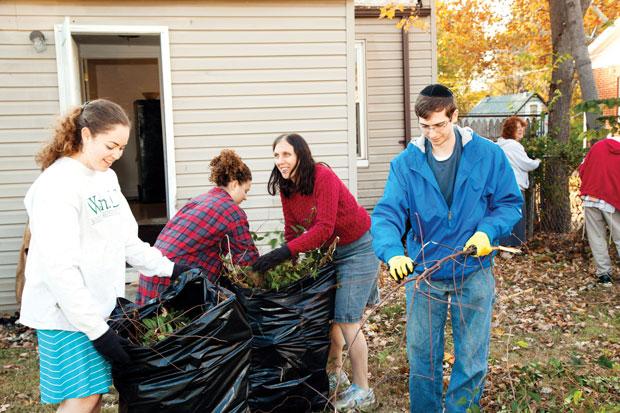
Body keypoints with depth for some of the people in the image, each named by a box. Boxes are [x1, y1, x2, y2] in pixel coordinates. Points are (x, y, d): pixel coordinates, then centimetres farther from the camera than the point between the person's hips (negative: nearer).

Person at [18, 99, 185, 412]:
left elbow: (127, 240, 14)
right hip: (68, 313, -7)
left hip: (102, 305, 8)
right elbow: (59, 268, -22)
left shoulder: (107, 177, 8)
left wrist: (170, 269, 8)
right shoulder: (57, 185, -18)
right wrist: (97, 329, -23)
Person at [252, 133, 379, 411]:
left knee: (346, 320, -5)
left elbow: (323, 229, -31)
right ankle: (335, 373, 34)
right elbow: (292, 230, 2)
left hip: (357, 248, -7)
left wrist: (283, 253, -37)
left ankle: (362, 391, 11)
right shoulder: (286, 188, -3)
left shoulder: (323, 177, -25)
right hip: (328, 250, 7)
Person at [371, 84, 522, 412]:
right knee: (422, 358, 13)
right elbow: (387, 214, -14)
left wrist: (488, 231, -18)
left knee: (472, 361, 10)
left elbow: (510, 202, 1)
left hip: (473, 273, 0)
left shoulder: (487, 155, -6)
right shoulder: (406, 163, -6)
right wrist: (393, 252, -33)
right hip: (422, 274, 1)